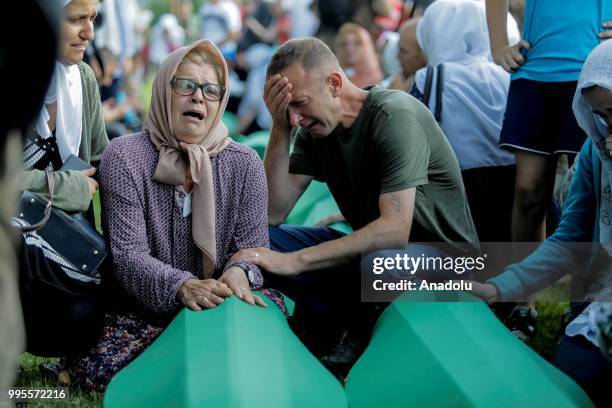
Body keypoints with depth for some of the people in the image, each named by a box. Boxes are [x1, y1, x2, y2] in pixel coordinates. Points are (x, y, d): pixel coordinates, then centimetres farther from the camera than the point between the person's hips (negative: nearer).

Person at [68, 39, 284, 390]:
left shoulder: (244, 164, 3)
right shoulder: (125, 156, -5)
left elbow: (253, 244, -2)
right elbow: (128, 254, -13)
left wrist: (239, 272, -28)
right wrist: (181, 286, -33)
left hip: (222, 308, 2)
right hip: (145, 311, -2)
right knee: (98, 368, -30)